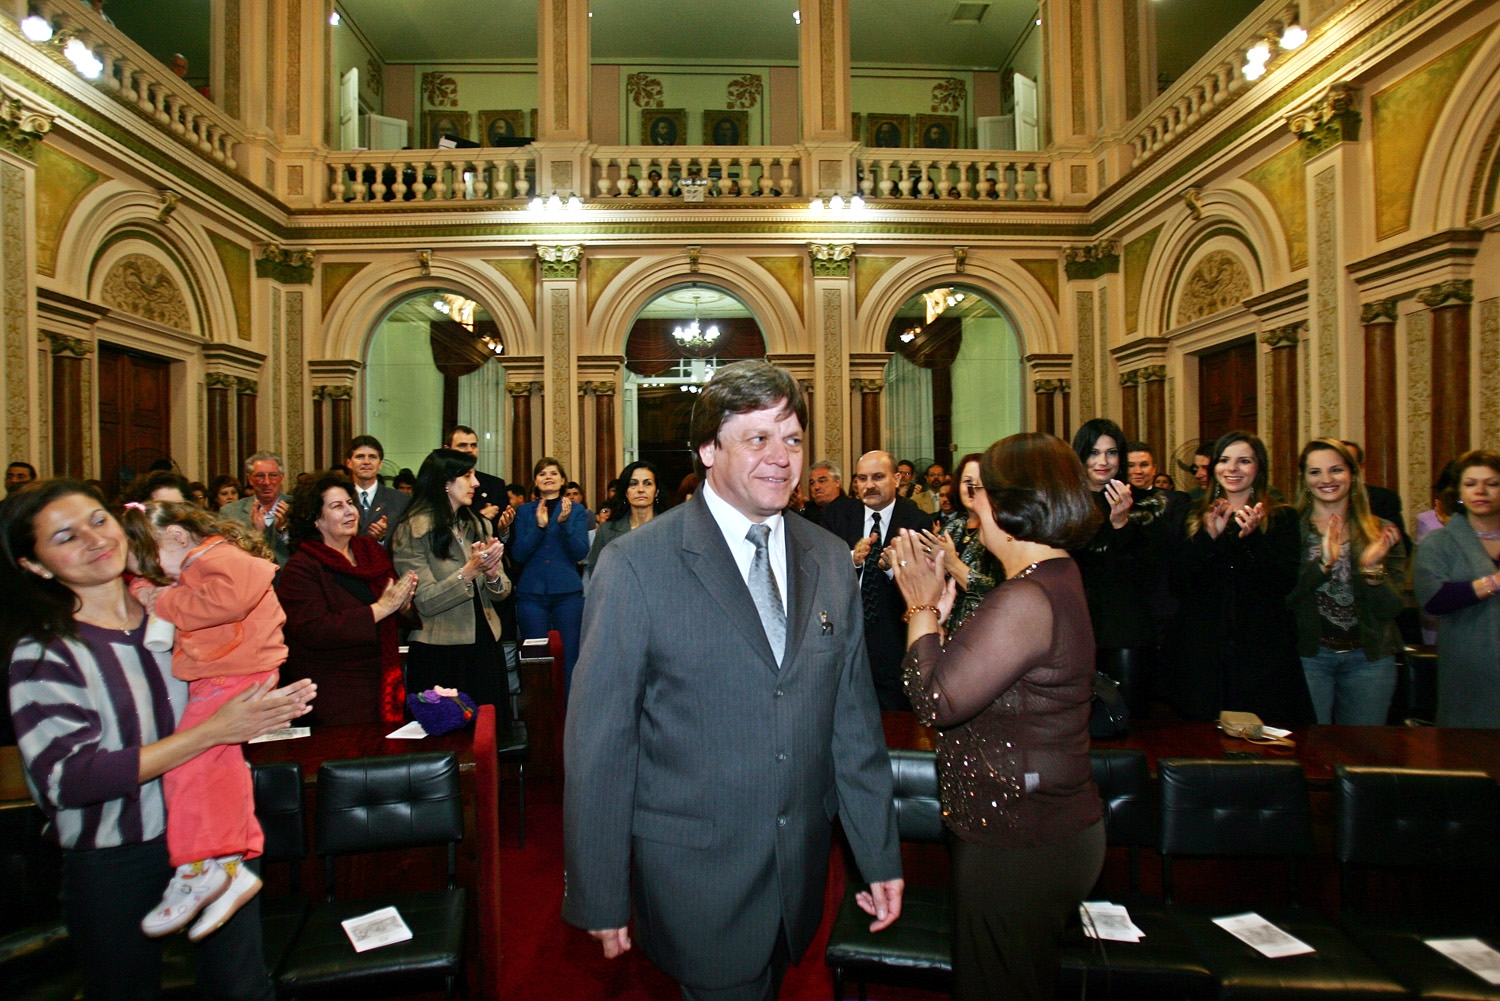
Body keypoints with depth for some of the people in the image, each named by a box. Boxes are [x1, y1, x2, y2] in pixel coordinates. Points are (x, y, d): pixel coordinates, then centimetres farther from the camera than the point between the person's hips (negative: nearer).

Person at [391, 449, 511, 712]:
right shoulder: (411, 532, -6)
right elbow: (425, 603, -13)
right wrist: (470, 571, -23)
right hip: (439, 655, -5)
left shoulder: (479, 526, 11)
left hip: (485, 648, 5)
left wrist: (493, 575, -13)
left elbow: (503, 591, 9)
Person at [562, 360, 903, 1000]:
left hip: (802, 869, 5)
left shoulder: (831, 561, 1)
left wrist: (880, 855, 7)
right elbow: (597, 742, -11)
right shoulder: (636, 565, -14)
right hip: (694, 877, -4)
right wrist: (598, 896, -8)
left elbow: (854, 719, 5)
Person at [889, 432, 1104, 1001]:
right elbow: (969, 675, 8)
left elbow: (936, 702, -25)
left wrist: (922, 609, -13)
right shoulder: (1055, 578, 7)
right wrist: (939, 609, 0)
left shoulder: (1027, 600, -28)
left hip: (1018, 850, -10)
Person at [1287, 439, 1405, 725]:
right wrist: (1323, 564, -25)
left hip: (1369, 657, 3)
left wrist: (1372, 568, -18)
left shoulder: (1382, 533, 4)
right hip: (1306, 656, -2)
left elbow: (1391, 609, -1)